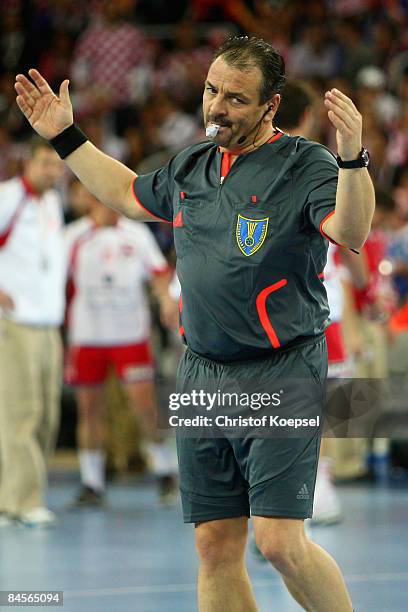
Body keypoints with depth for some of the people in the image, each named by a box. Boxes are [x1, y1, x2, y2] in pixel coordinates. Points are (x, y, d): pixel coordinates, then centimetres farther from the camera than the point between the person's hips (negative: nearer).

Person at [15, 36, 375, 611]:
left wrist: (352, 157, -41)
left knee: (280, 543, -15)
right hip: (202, 375, 6)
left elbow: (352, 232, -26)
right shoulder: (192, 165, 13)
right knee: (216, 547, 5)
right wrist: (66, 137, 31)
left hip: (281, 374, -6)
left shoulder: (305, 164, -8)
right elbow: (128, 192, 33)